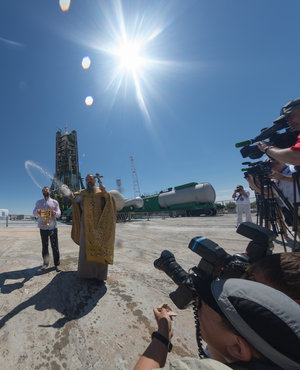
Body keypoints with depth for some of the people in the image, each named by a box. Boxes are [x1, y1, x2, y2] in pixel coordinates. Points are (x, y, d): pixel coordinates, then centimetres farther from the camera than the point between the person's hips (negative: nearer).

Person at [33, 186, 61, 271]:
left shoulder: (54, 202, 8)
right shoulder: (39, 202, 14)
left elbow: (59, 213, 0)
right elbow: (34, 213, 3)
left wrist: (55, 213, -24)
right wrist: (37, 211, -22)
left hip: (53, 227, -1)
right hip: (43, 227, 2)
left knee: (55, 246, -1)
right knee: (44, 246, 8)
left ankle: (57, 264, 7)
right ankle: (45, 263, 22)